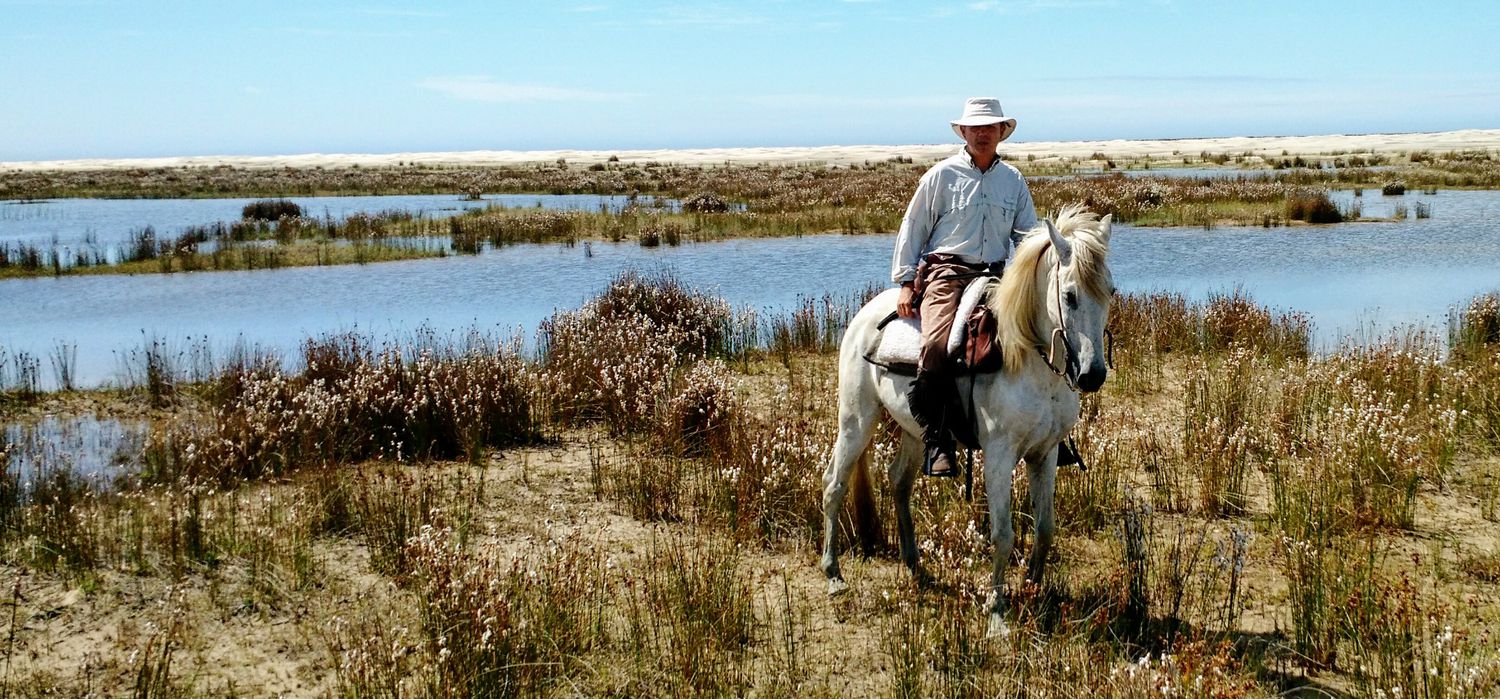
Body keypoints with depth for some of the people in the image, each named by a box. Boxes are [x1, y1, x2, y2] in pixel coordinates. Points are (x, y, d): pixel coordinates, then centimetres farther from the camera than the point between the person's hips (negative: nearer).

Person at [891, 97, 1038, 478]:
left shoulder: (1014, 180, 16)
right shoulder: (942, 175, 4)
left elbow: (1028, 235, 21)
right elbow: (912, 231, 6)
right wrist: (906, 282, -2)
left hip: (994, 276, 4)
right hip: (946, 271, -4)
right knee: (937, 346, -30)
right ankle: (936, 441, -24)